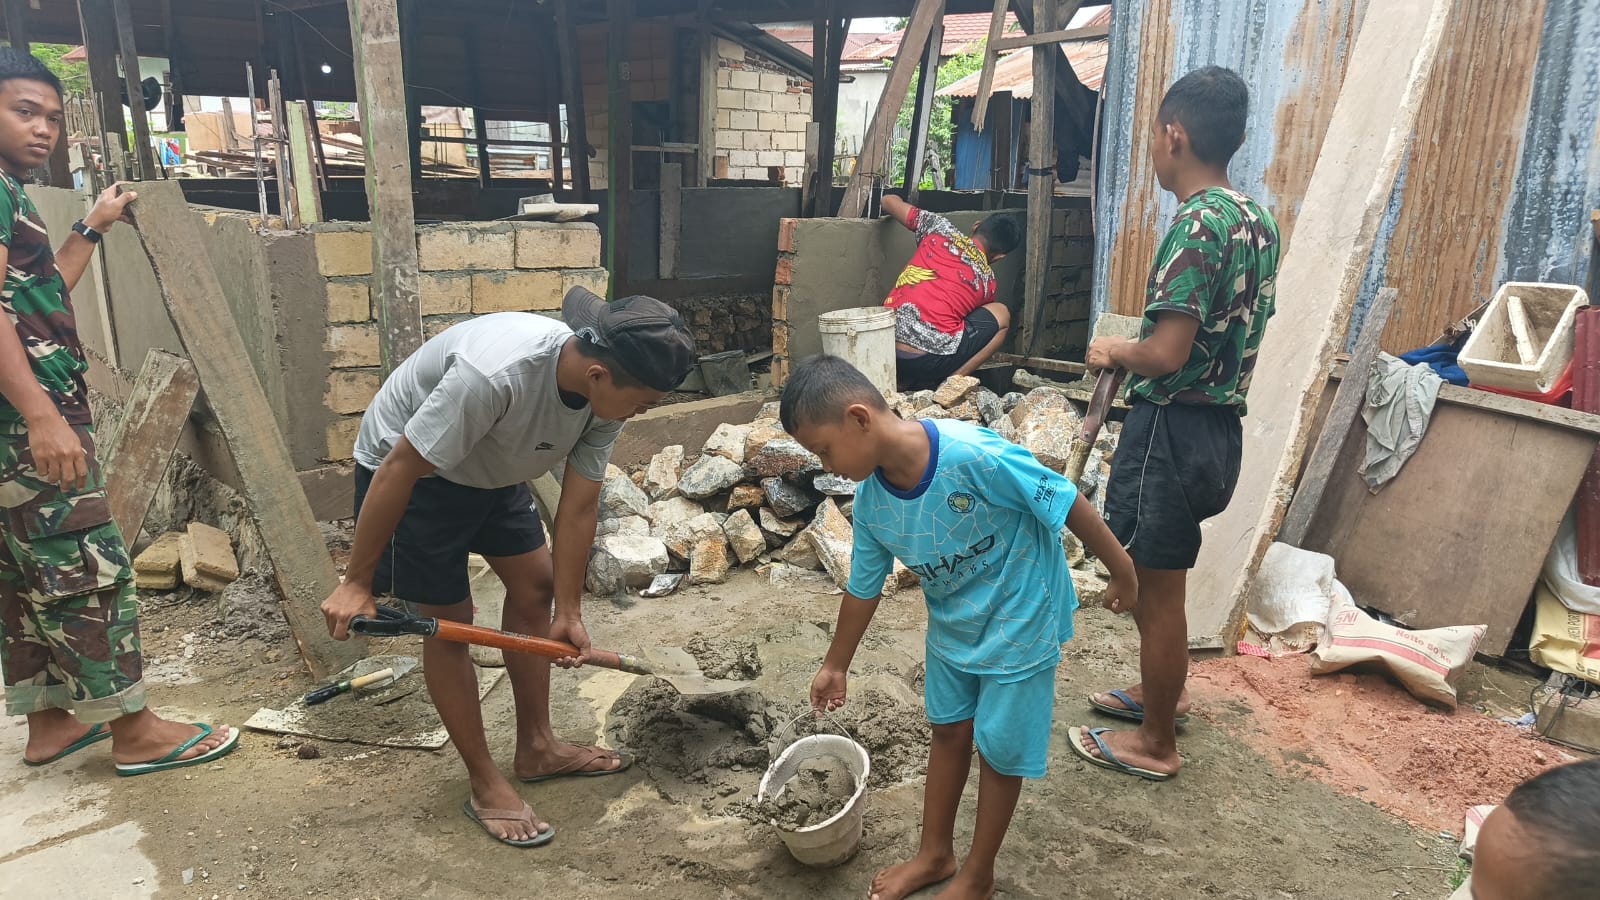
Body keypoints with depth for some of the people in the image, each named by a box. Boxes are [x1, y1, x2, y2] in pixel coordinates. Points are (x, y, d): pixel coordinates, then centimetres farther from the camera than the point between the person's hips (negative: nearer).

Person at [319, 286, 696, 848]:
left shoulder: (608, 394, -19)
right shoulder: (494, 374, -42)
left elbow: (578, 509, -11)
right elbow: (398, 470, -32)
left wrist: (568, 613, -7)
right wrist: (357, 583, -23)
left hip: (491, 473, 7)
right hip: (408, 471, -7)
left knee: (535, 583, 9)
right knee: (448, 619, -3)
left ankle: (536, 749, 24)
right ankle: (486, 788, 12)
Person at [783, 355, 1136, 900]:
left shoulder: (971, 454, -36)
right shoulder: (871, 501, -14)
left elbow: (1066, 502, -24)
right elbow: (863, 588, 2)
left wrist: (1120, 568, -11)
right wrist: (836, 666, 13)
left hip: (1019, 621, -5)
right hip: (952, 624, 6)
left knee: (1000, 749, 9)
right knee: (948, 731, 19)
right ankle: (935, 854, 40)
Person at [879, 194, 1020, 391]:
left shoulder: (940, 228, 11)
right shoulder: (988, 280, 11)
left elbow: (888, 201, 22)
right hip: (928, 361, -4)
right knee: (1001, 314, 17)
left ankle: (906, 381, 14)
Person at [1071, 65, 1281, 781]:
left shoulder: (1197, 223, -21)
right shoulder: (1259, 222, 9)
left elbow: (1167, 354, -27)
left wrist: (1114, 352, -7)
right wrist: (1136, 351, 17)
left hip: (1173, 427, -9)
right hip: (1222, 423, 9)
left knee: (1155, 589, 5)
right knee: (1158, 578, 25)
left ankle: (1156, 743, 21)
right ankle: (1164, 690, 43)